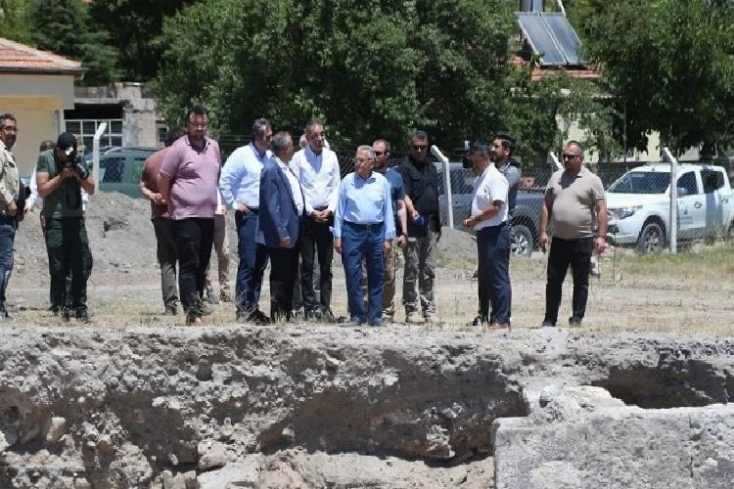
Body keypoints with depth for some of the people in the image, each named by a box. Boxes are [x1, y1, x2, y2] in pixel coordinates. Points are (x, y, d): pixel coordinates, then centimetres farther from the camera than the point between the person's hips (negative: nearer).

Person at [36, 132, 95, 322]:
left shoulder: (79, 159, 9)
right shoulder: (45, 158, -3)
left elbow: (91, 190, 11)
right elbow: (42, 190, -8)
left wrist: (82, 176, -8)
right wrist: (62, 176, -15)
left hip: (76, 219, 4)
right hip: (55, 221, -4)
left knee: (82, 266, 1)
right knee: (58, 269, -5)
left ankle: (80, 308, 7)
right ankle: (59, 308, -1)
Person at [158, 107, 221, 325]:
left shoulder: (213, 147, 11)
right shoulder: (178, 149, -8)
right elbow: (163, 180, -5)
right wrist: (171, 205, 1)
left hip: (208, 215, 7)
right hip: (186, 216, -7)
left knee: (202, 266, 11)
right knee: (189, 266, -9)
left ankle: (196, 308, 17)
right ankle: (193, 312, -15)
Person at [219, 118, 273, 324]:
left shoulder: (270, 157, 13)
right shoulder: (242, 155, -6)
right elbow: (224, 181, -10)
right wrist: (233, 204, -8)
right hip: (248, 214, -6)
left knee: (260, 264, 8)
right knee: (248, 263, -9)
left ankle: (253, 306, 13)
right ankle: (243, 308, -7)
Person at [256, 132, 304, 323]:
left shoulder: (288, 168, 12)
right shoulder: (271, 170, -15)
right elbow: (272, 205, -19)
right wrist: (282, 233, -21)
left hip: (294, 232, 9)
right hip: (281, 234, -9)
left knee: (291, 276, 13)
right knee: (280, 276, -3)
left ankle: (287, 313, 21)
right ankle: (277, 315, 3)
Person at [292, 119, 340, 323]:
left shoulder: (331, 157, 6)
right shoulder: (299, 158, -3)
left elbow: (336, 186, 8)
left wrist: (330, 209, -5)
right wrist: (311, 212, -9)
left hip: (327, 215, 3)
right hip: (307, 215, -3)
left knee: (326, 265, 5)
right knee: (307, 265, -1)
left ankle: (325, 307, 8)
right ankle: (309, 308, 2)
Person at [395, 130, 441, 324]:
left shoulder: (431, 168, 18)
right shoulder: (405, 168, -6)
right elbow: (404, 196, -18)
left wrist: (438, 224, 21)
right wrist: (412, 212, -35)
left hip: (430, 224, 7)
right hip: (413, 225, -7)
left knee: (429, 270, 10)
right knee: (412, 269, -2)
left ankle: (429, 309, 15)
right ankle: (411, 310, 1)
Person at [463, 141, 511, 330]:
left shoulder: (495, 178, -13)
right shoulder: (480, 179, 18)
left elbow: (495, 207, -22)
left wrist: (475, 219, -14)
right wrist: (471, 220, 9)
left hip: (495, 233, -11)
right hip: (483, 232, 11)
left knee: (498, 278, -9)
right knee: (485, 277, 15)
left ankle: (501, 319, -10)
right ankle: (484, 315, 22)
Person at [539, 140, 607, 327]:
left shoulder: (592, 180, -2)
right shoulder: (556, 178, 10)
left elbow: (601, 210, -6)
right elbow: (546, 206, 13)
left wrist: (601, 236, -15)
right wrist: (543, 231, 4)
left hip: (582, 240, -4)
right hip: (559, 239, 4)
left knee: (581, 282, 3)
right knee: (553, 281, 5)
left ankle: (577, 318, 10)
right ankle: (549, 319, 11)